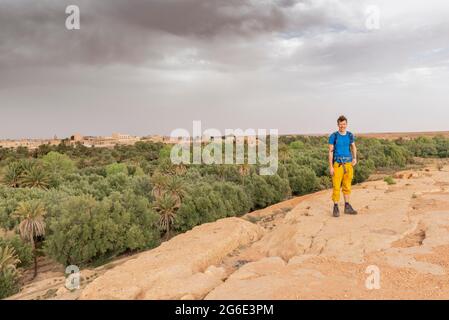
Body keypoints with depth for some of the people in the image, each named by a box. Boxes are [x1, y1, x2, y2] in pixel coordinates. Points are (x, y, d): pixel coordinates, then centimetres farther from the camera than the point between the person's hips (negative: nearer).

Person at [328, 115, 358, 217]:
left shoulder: (350, 135, 6)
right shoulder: (333, 136, -6)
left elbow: (353, 147, 19)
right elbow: (330, 151, -5)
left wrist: (355, 158, 1)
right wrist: (330, 167, -9)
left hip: (348, 163, 4)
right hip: (337, 164, -4)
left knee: (347, 186, 10)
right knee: (336, 187, -4)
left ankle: (347, 207, 19)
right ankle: (336, 208, 5)